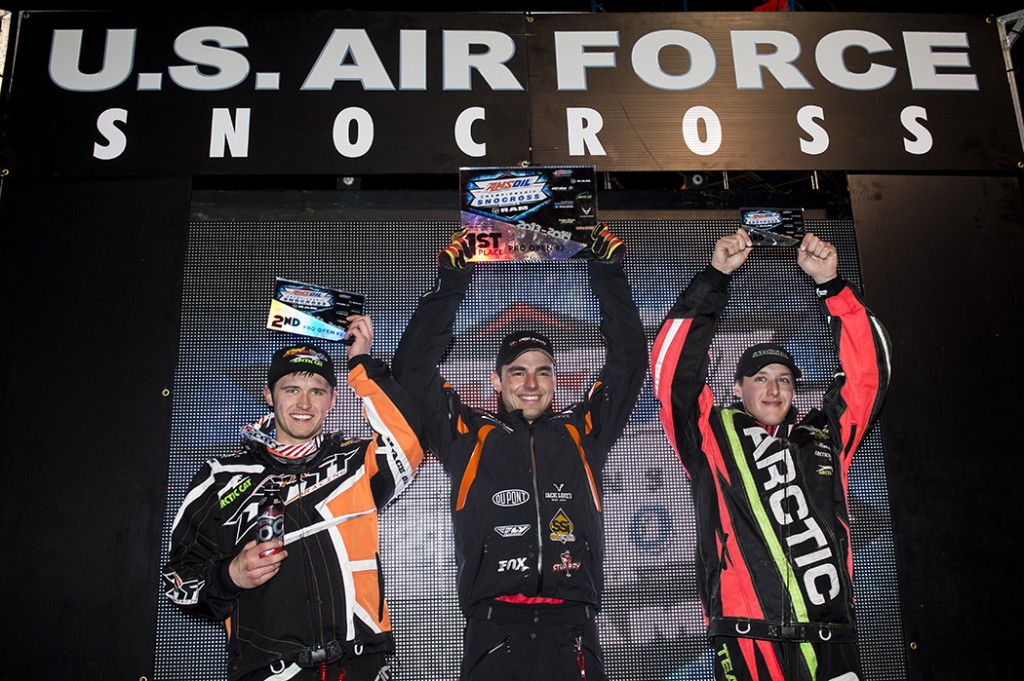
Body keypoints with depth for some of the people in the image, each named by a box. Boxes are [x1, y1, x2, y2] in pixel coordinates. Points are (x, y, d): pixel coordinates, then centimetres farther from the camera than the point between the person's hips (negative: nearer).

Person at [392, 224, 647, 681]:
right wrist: (452, 281, 5)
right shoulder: (469, 437, 10)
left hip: (571, 629, 1)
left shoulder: (582, 434, 13)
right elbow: (413, 368, 7)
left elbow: (629, 359, 13)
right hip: (492, 629, -1)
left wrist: (607, 274, 11)